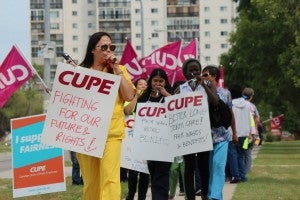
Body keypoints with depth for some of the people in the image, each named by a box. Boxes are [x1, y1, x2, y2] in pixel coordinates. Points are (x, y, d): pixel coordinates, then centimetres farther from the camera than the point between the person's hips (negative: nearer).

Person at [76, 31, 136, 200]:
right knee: (90, 182, 4)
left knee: (109, 178, -14)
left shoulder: (119, 70, 9)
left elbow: (129, 96, -4)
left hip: (112, 131, -1)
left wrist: (117, 70, -7)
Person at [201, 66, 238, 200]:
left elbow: (230, 113, 16)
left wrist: (234, 132, 21)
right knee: (207, 167, 4)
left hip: (221, 136, -1)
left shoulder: (225, 93, 6)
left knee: (218, 165, -11)